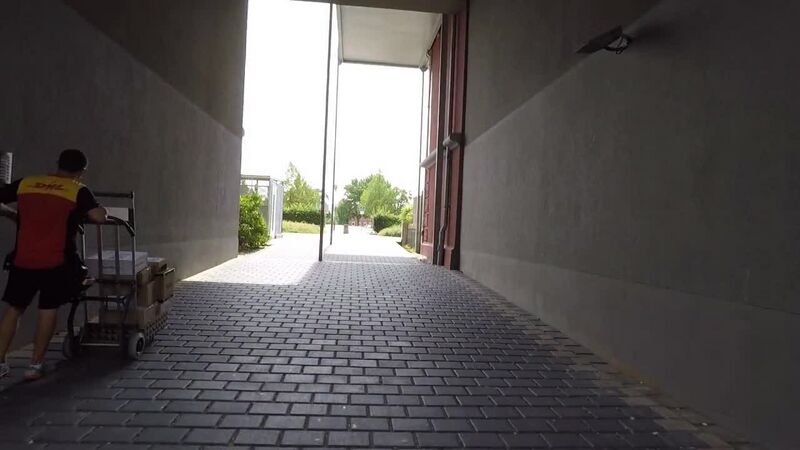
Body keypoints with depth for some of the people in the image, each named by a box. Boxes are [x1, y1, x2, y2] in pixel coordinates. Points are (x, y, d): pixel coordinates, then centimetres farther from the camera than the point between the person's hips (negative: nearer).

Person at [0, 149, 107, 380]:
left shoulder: (25, 183, 7)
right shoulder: (78, 191, -5)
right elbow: (99, 217, -16)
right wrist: (82, 213, 6)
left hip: (22, 260, 3)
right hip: (55, 262, -3)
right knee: (48, 309, 9)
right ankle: (36, 365, 13)